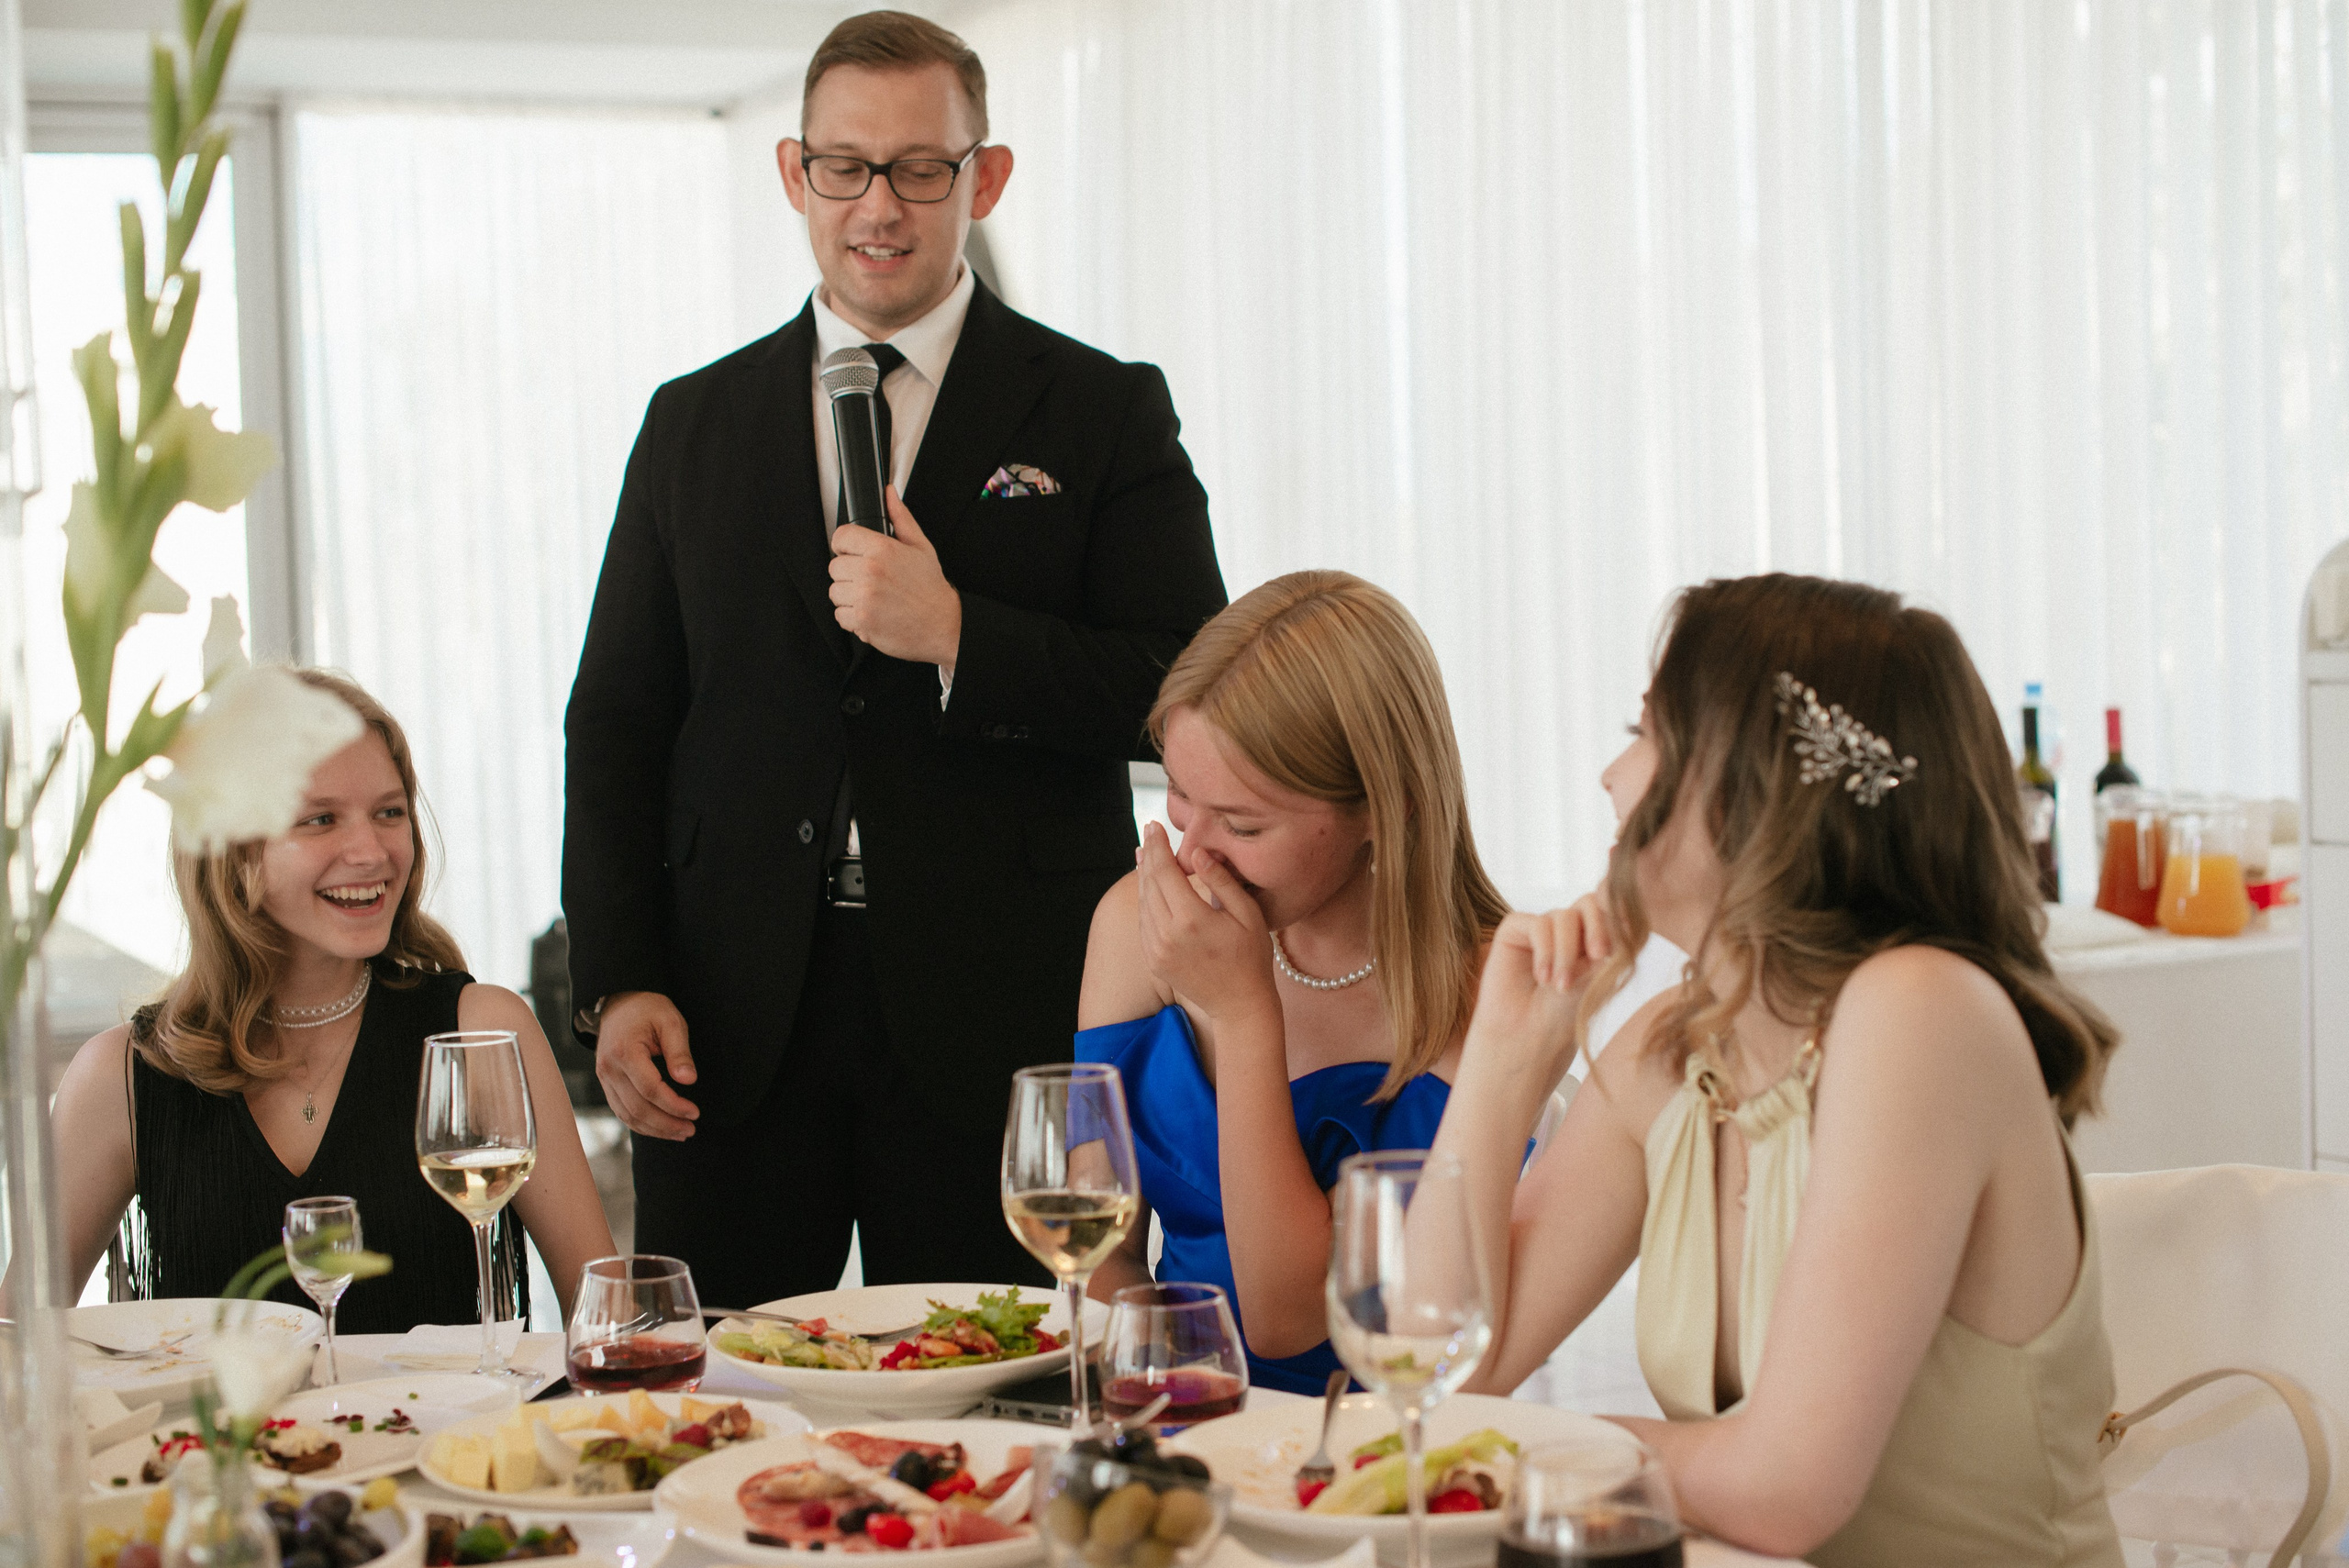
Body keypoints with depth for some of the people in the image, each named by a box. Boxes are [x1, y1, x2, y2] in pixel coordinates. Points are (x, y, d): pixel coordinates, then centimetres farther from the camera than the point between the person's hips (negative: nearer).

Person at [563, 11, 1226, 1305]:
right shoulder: (694, 423, 13)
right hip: (733, 1033, 3)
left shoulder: (1104, 413, 5)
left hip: (997, 1035, -2)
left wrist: (959, 637, -16)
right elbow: (616, 717, 12)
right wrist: (619, 983, 1)